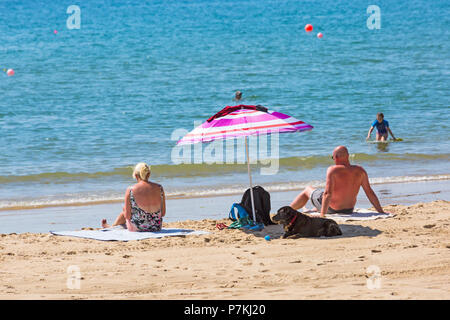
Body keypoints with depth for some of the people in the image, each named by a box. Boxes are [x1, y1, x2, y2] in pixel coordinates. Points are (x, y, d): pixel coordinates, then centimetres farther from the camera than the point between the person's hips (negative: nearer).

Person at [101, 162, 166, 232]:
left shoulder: (131, 190, -16)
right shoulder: (159, 188, -7)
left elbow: (127, 216, -11)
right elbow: (163, 213, -1)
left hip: (138, 228, -3)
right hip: (157, 227, 3)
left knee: (125, 211, 31)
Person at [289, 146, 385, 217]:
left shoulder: (333, 170, -25)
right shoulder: (360, 171, -11)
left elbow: (328, 193, -30)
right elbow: (370, 193, -9)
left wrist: (322, 215, -31)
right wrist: (381, 212, -3)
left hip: (331, 209, -5)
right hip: (349, 210, 5)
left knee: (307, 190, 22)